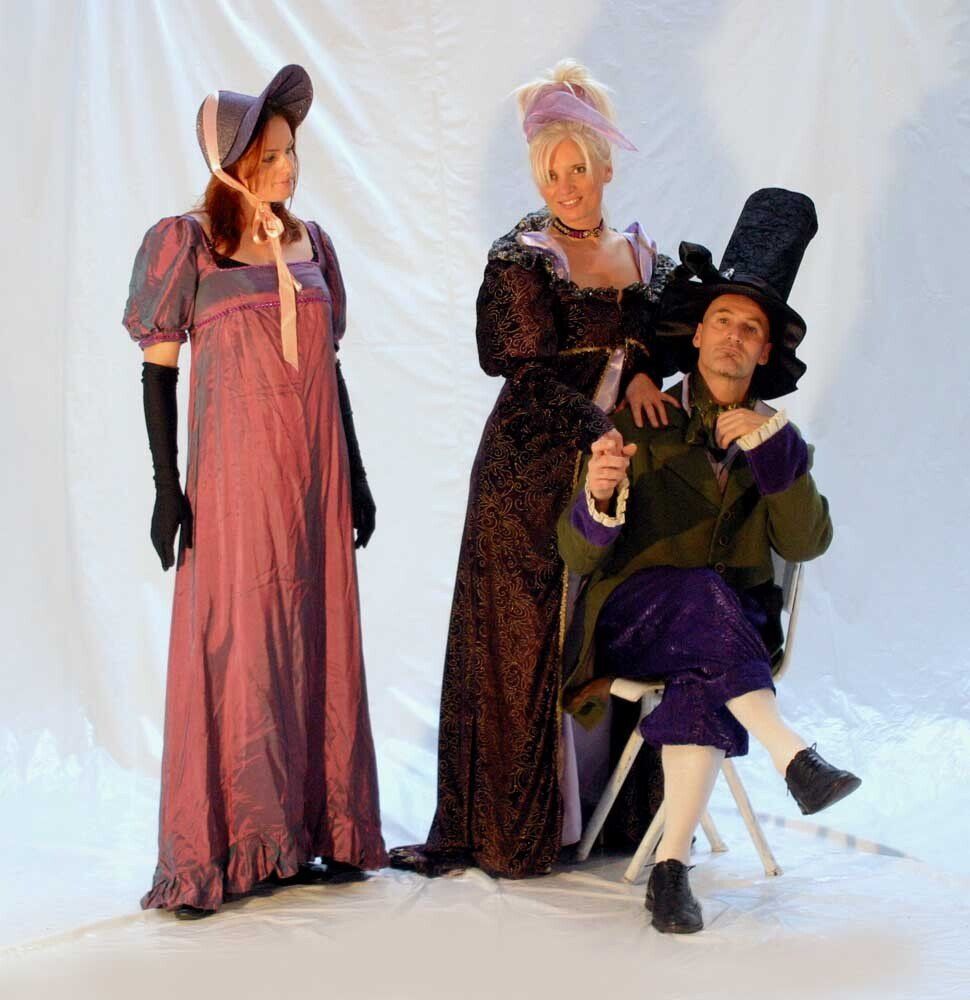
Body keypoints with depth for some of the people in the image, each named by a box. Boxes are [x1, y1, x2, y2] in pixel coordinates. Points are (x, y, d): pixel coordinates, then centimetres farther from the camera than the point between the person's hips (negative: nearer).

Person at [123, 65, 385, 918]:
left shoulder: (311, 243, 11)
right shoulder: (189, 244, -3)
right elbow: (159, 368, -4)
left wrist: (355, 477, 14)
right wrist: (168, 488, -10)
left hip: (314, 468, 5)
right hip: (236, 470, -5)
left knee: (320, 644, 7)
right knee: (235, 647, -5)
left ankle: (316, 828, 18)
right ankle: (213, 851, 4)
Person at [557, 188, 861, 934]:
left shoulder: (776, 437, 9)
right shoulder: (643, 426, 0)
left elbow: (806, 543, -5)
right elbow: (581, 556, -9)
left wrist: (772, 450, -15)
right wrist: (599, 496, -31)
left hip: (734, 629, 2)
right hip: (635, 616, -1)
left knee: (706, 680, -34)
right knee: (701, 592, -36)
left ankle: (672, 865, -36)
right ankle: (795, 757, -41)